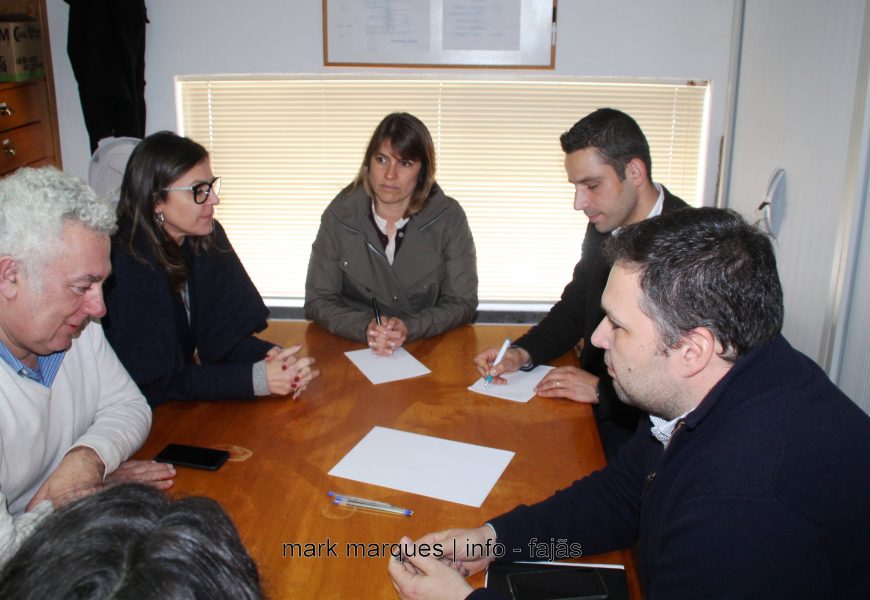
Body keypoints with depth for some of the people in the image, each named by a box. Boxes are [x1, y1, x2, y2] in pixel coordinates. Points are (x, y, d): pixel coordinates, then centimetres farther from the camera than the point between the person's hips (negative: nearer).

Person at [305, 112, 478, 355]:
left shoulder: (449, 217, -6)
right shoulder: (339, 215, -3)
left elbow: (462, 302, -3)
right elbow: (318, 301, -1)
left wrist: (409, 328, -21)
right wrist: (365, 328, -20)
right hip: (352, 350, 0)